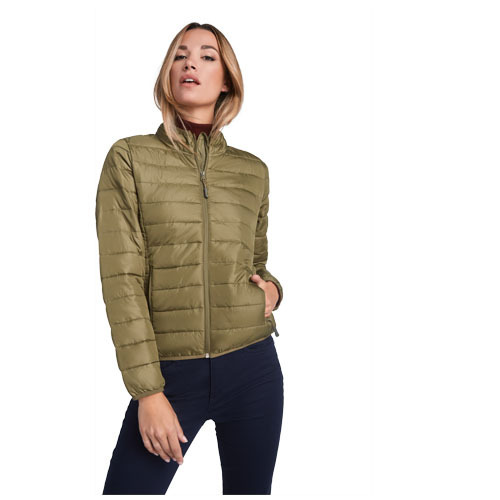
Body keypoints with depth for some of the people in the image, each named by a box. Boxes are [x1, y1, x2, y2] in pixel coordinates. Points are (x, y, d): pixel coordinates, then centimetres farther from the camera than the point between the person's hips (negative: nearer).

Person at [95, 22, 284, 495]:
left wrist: (272, 287, -3)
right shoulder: (129, 158, -2)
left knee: (250, 489, 13)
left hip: (253, 367, 3)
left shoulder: (253, 170, 7)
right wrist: (147, 391, -12)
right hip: (170, 374, -2)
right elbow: (122, 279, -8)